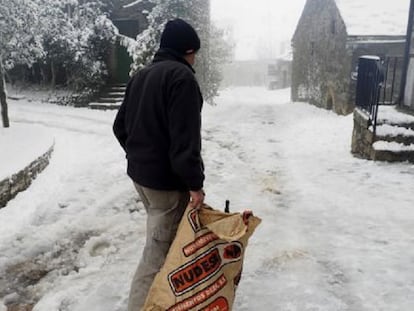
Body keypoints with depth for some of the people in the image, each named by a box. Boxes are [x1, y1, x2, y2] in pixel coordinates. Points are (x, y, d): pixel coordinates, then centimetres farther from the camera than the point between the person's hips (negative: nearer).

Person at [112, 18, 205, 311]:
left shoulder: (140, 76, 13)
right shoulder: (181, 76, -16)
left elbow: (121, 126, 18)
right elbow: (185, 138, -24)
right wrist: (194, 182, -19)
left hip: (139, 173, 10)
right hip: (167, 179, -10)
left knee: (162, 239, 24)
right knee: (159, 249, -1)